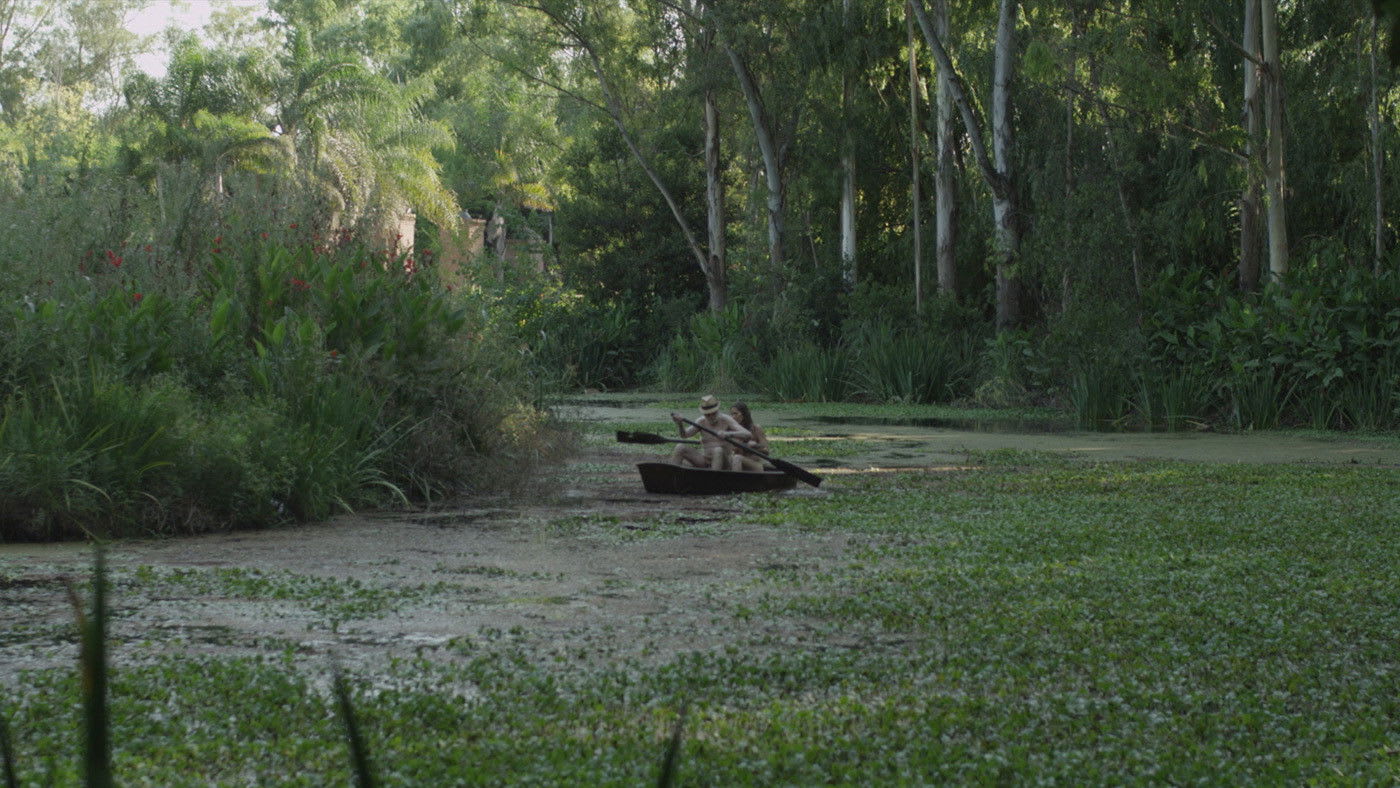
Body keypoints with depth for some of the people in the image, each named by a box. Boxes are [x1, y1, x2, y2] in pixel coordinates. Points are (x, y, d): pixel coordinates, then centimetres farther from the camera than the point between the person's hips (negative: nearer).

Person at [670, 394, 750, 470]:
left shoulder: (726, 420, -9)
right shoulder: (702, 421, 4)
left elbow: (748, 434, -19)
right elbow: (685, 434, -7)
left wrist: (728, 434, -36)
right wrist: (679, 423, -29)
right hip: (704, 459, 4)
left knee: (718, 450, -37)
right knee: (680, 447, -13)